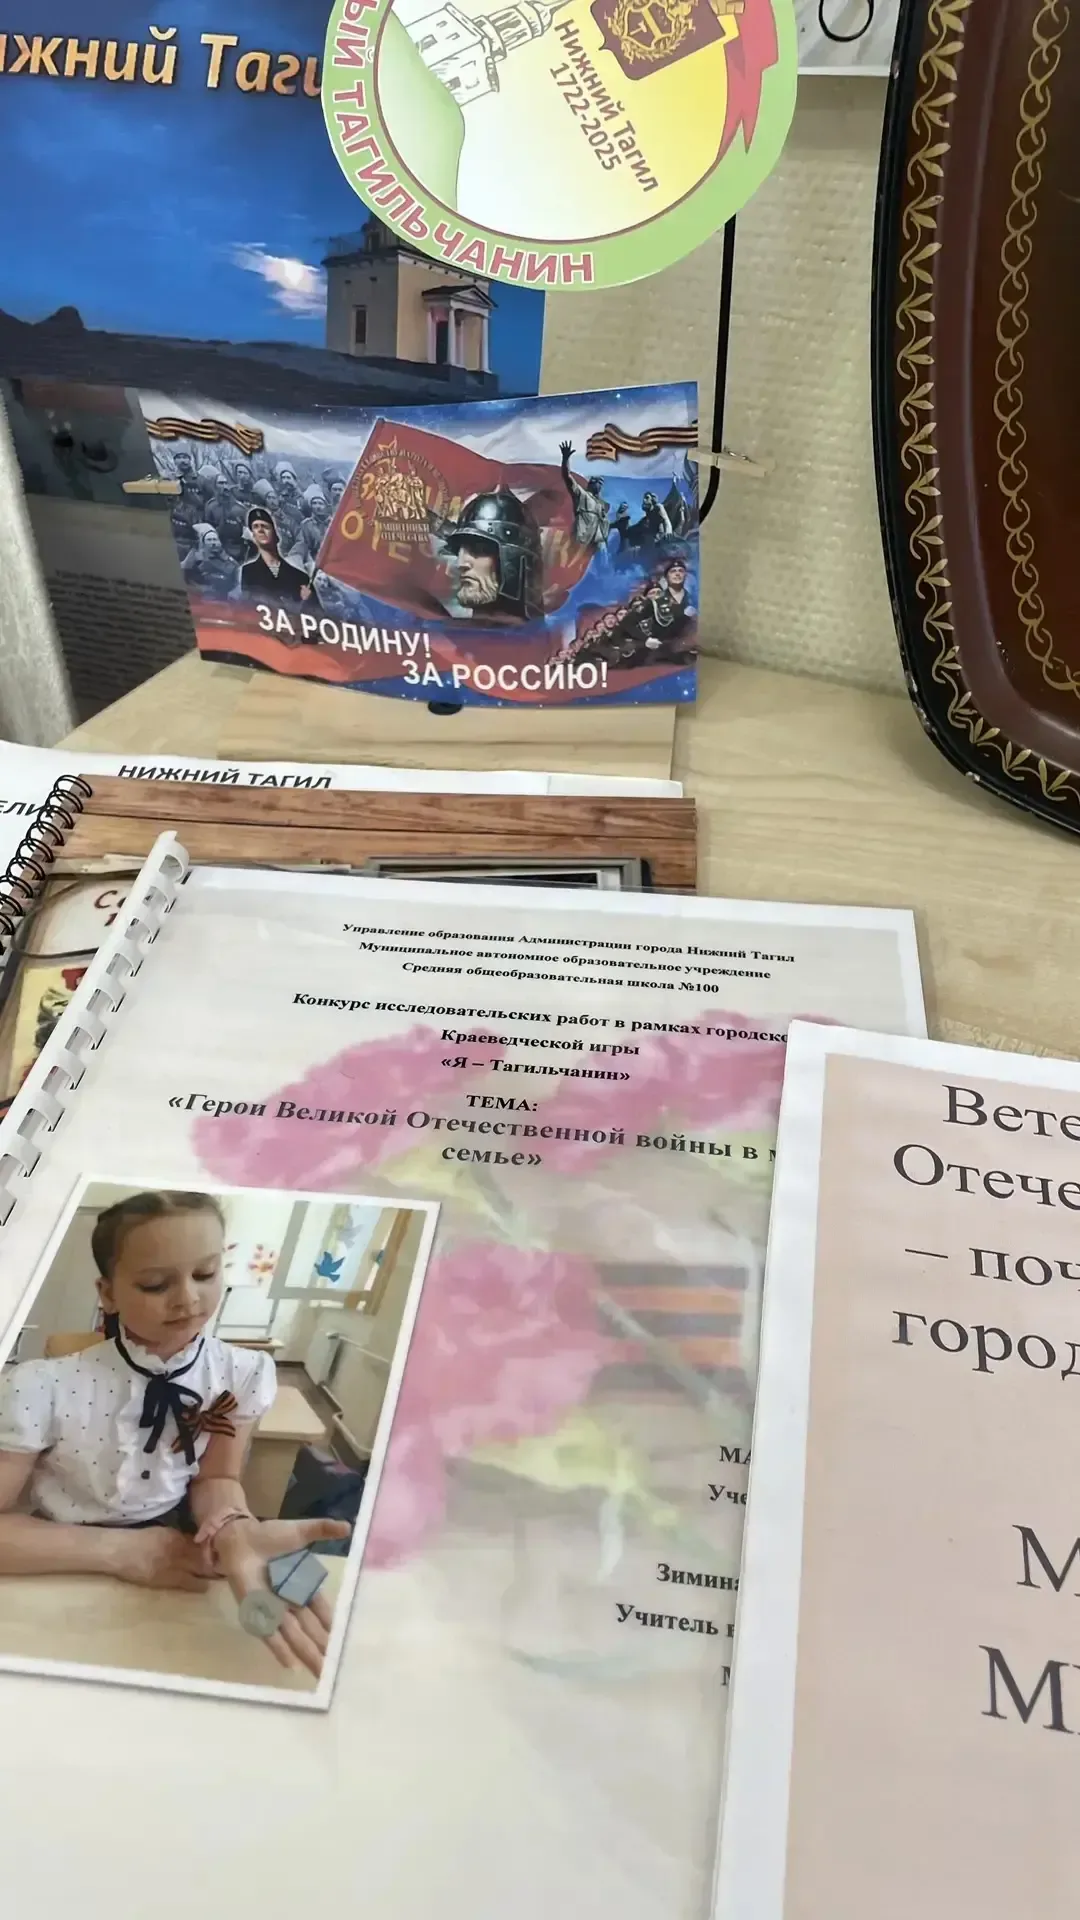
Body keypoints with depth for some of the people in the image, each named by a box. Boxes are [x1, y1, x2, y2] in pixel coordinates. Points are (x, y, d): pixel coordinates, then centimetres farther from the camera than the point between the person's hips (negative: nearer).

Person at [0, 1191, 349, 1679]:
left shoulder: (244, 1373, -9)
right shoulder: (42, 1388, -20)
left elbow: (216, 1478, -5)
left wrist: (236, 1531, -27)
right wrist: (123, 1549, -20)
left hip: (180, 1556, 2)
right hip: (63, 1575, -2)